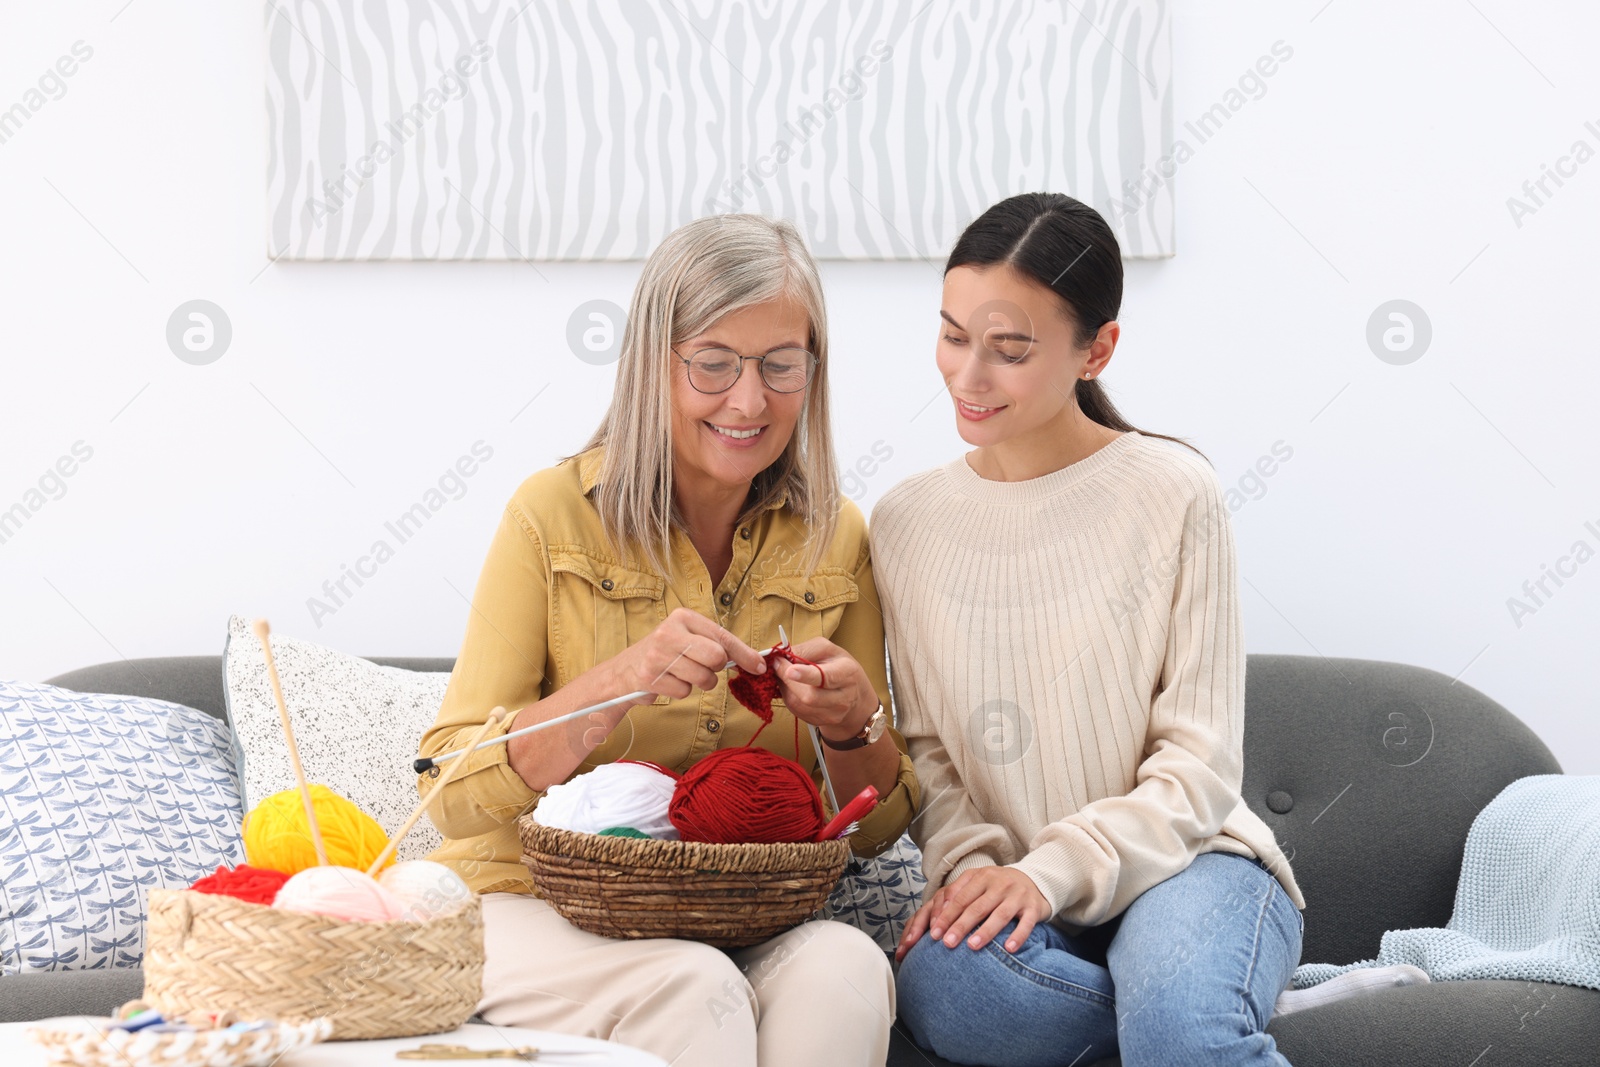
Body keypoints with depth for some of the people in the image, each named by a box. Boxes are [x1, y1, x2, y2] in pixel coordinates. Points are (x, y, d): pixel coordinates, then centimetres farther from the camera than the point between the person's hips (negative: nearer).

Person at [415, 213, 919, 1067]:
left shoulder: (833, 540, 4)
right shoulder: (554, 514, -6)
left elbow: (875, 829, 9)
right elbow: (455, 795, -11)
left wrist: (854, 723, -14)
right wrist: (619, 683, -27)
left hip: (743, 921, 3)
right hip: (536, 903, -3)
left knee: (843, 967, -30)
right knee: (691, 987, -35)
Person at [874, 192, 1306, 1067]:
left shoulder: (1173, 494, -5)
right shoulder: (906, 521, 6)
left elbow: (1199, 764, -7)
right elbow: (925, 749, 9)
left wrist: (1052, 869, -19)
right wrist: (969, 865, -12)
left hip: (1180, 861, -5)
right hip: (1007, 892, 5)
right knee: (942, 985, -32)